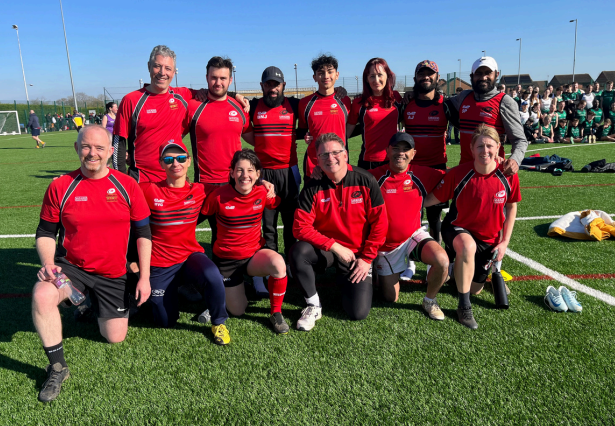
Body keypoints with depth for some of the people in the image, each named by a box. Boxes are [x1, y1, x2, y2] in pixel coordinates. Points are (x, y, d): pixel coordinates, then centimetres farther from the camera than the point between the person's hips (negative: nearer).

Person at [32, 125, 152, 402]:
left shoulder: (127, 186, -7)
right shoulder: (60, 187, -7)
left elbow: (143, 233, -1)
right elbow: (45, 232, 3)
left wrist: (144, 278, -4)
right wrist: (48, 263, -17)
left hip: (113, 275, 1)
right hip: (71, 266, 0)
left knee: (115, 338, 4)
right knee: (42, 294, -32)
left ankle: (97, 308, 40)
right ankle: (57, 368, -11)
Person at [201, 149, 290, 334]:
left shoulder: (263, 193, -11)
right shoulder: (219, 195, -17)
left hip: (254, 254, 1)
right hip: (226, 259, -1)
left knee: (278, 263, -34)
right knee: (238, 312, 4)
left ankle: (276, 313, -10)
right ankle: (224, 290, 39)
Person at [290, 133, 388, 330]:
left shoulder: (365, 181, -10)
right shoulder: (312, 187, -10)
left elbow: (379, 223, -6)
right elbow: (301, 227, -15)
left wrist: (366, 259, -8)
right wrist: (335, 246, -20)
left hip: (357, 253, 0)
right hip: (324, 250, 0)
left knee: (359, 312, -11)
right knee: (299, 251, -33)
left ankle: (346, 280, 25)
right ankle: (314, 305, -10)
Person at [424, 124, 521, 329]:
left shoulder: (508, 176, -14)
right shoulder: (458, 173, -21)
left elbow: (511, 207, 0)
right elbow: (432, 199, -13)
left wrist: (505, 242, -2)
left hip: (490, 238, 3)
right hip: (458, 230, -3)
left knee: (475, 289, 12)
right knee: (468, 246, -41)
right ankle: (464, 306, -23)